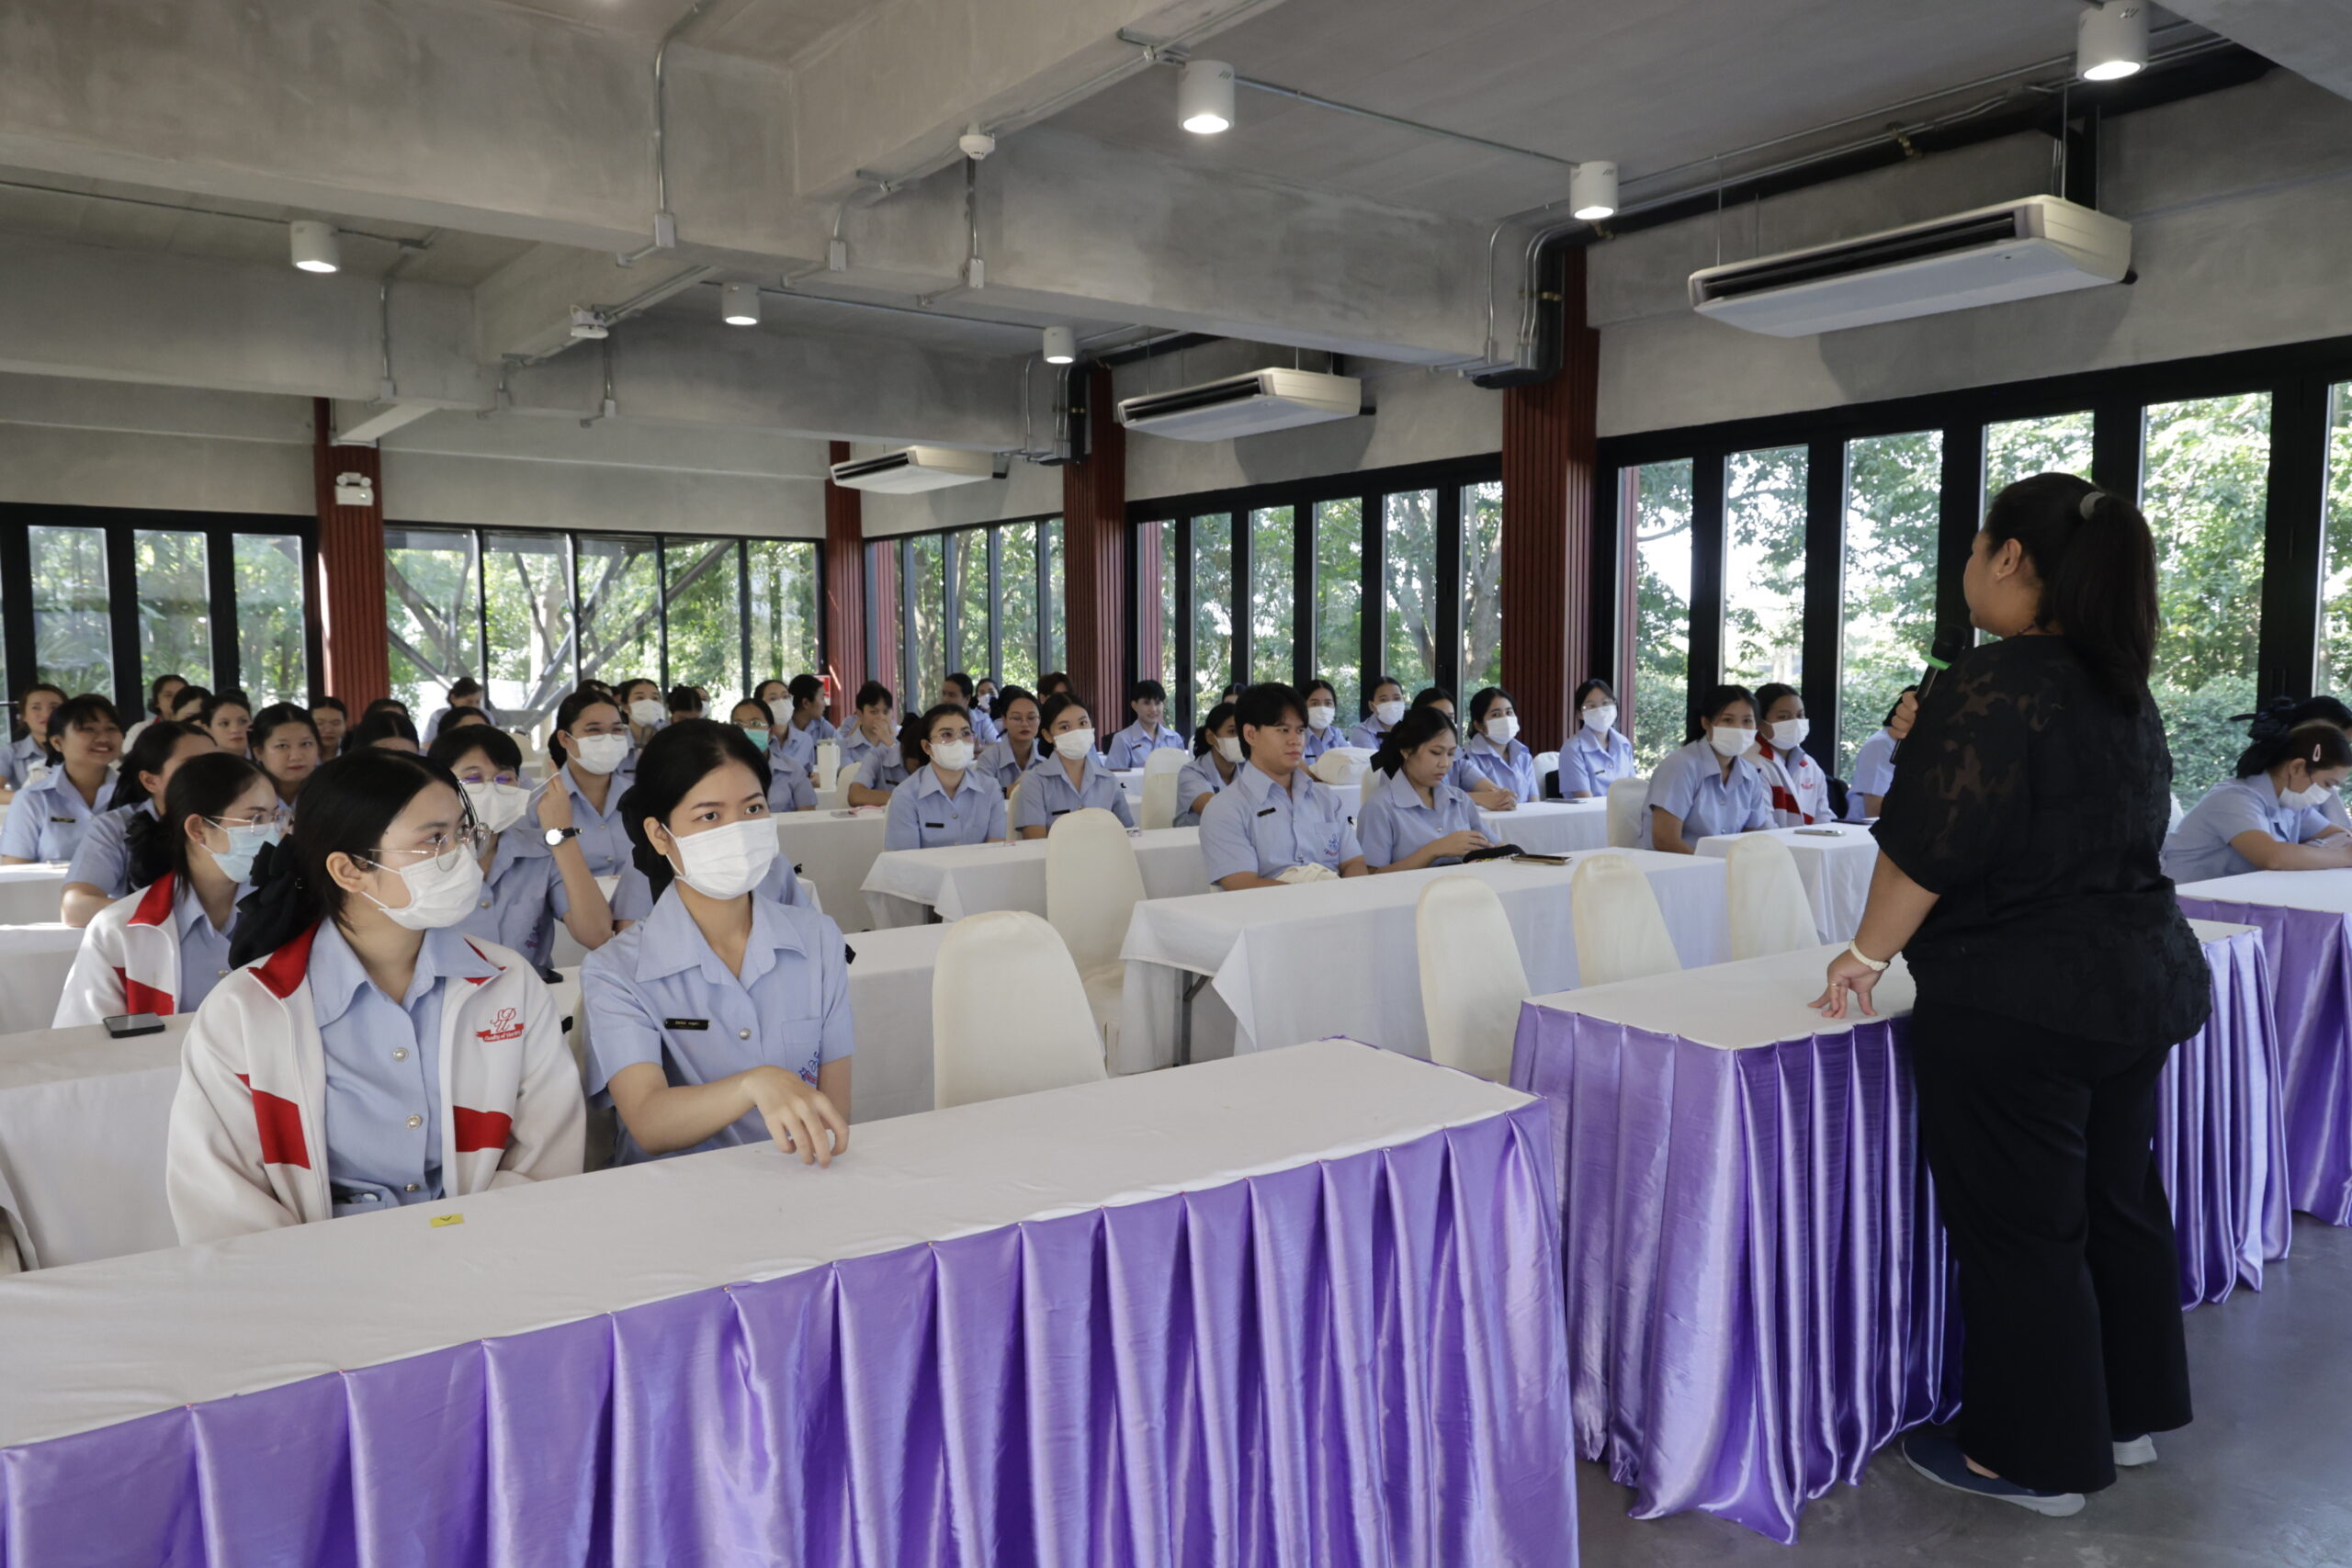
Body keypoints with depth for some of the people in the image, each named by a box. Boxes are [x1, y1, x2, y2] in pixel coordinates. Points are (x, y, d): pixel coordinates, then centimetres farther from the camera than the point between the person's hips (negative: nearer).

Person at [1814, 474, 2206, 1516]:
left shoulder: (1993, 685, -19)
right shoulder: (2126, 691, 10)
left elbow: (1929, 847, -20)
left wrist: (1868, 953, -8)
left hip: (2016, 1001, -9)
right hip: (2144, 986, 9)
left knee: (2019, 1232, 3)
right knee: (2117, 1203, 19)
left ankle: (2036, 1458, 15)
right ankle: (2127, 1415, 34)